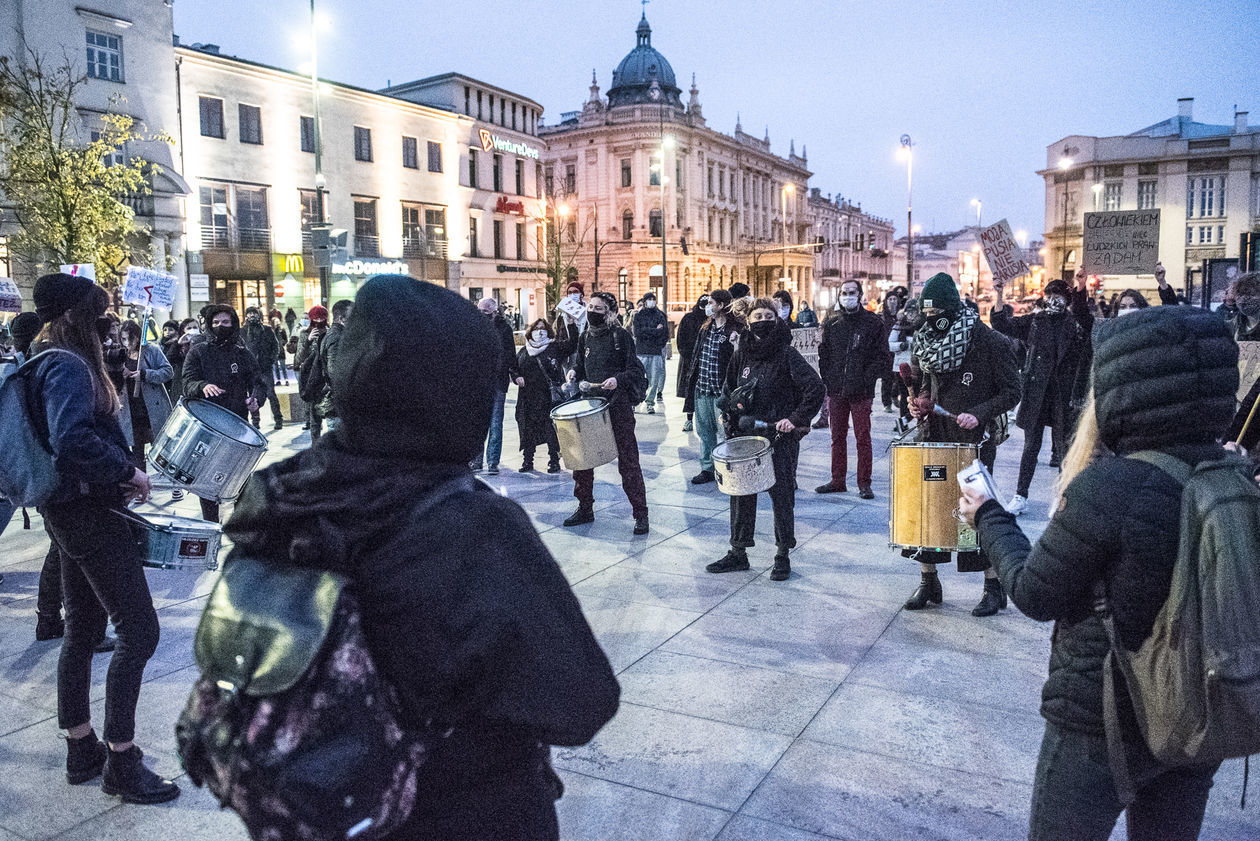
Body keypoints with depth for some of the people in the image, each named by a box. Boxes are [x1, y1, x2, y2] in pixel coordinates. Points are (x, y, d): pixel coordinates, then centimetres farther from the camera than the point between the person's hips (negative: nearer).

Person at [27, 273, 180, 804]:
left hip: (70, 509, 11)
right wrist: (127, 471, -20)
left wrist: (117, 474, 12)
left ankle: (81, 750, 28)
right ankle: (120, 761, 2)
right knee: (138, 630, -6)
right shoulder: (69, 366, -17)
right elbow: (71, 439, -32)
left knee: (82, 630, 17)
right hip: (89, 509, -11)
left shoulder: (59, 362, 14)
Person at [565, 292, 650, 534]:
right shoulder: (584, 338, 12)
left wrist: (618, 379, -26)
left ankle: (640, 514, 6)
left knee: (628, 462, -3)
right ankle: (585, 509, 25)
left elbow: (636, 371, -9)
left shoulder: (621, 335, -6)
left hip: (618, 407, -6)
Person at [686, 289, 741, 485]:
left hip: (721, 390, -8)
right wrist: (692, 377, 16)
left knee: (723, 431, -2)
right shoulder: (705, 328, 13)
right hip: (702, 388, 8)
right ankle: (707, 468, 22)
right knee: (704, 430, 13)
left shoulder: (734, 331, -11)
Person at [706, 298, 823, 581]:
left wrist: (795, 420, -19)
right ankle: (738, 552, 21)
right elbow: (728, 390, 18)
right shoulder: (742, 354, 7)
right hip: (745, 436, 5)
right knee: (741, 492, 9)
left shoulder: (787, 355, -7)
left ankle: (783, 556, 15)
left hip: (780, 438, -5)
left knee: (781, 495, 2)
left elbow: (815, 389, -13)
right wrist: (732, 415, 4)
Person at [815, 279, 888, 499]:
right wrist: (827, 380, 2)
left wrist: (867, 378, -13)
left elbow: (882, 357, -2)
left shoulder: (873, 323, 1)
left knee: (863, 438, -1)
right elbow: (823, 355, 14)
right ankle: (838, 480, 19)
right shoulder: (832, 324, 11)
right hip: (835, 390, 4)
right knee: (837, 437, 10)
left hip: (861, 392, -4)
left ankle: (864, 483, 7)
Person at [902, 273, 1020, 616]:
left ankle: (994, 587, 15)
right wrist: (915, 402, 1)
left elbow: (1011, 391, -7)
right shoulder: (924, 339, 7)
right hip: (932, 439, 6)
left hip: (973, 442, -5)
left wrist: (979, 414, -20)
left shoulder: (988, 341, -10)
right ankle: (928, 582, 20)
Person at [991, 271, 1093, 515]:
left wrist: (1081, 289, -34)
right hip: (1036, 393, 1)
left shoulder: (1075, 323, 4)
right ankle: (1020, 496, 13)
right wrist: (999, 298, -12)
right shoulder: (1034, 322, 9)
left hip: (1064, 395, -1)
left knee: (1065, 447, 5)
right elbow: (1002, 324, 2)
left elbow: (1083, 315, -18)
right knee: (1031, 446, 7)